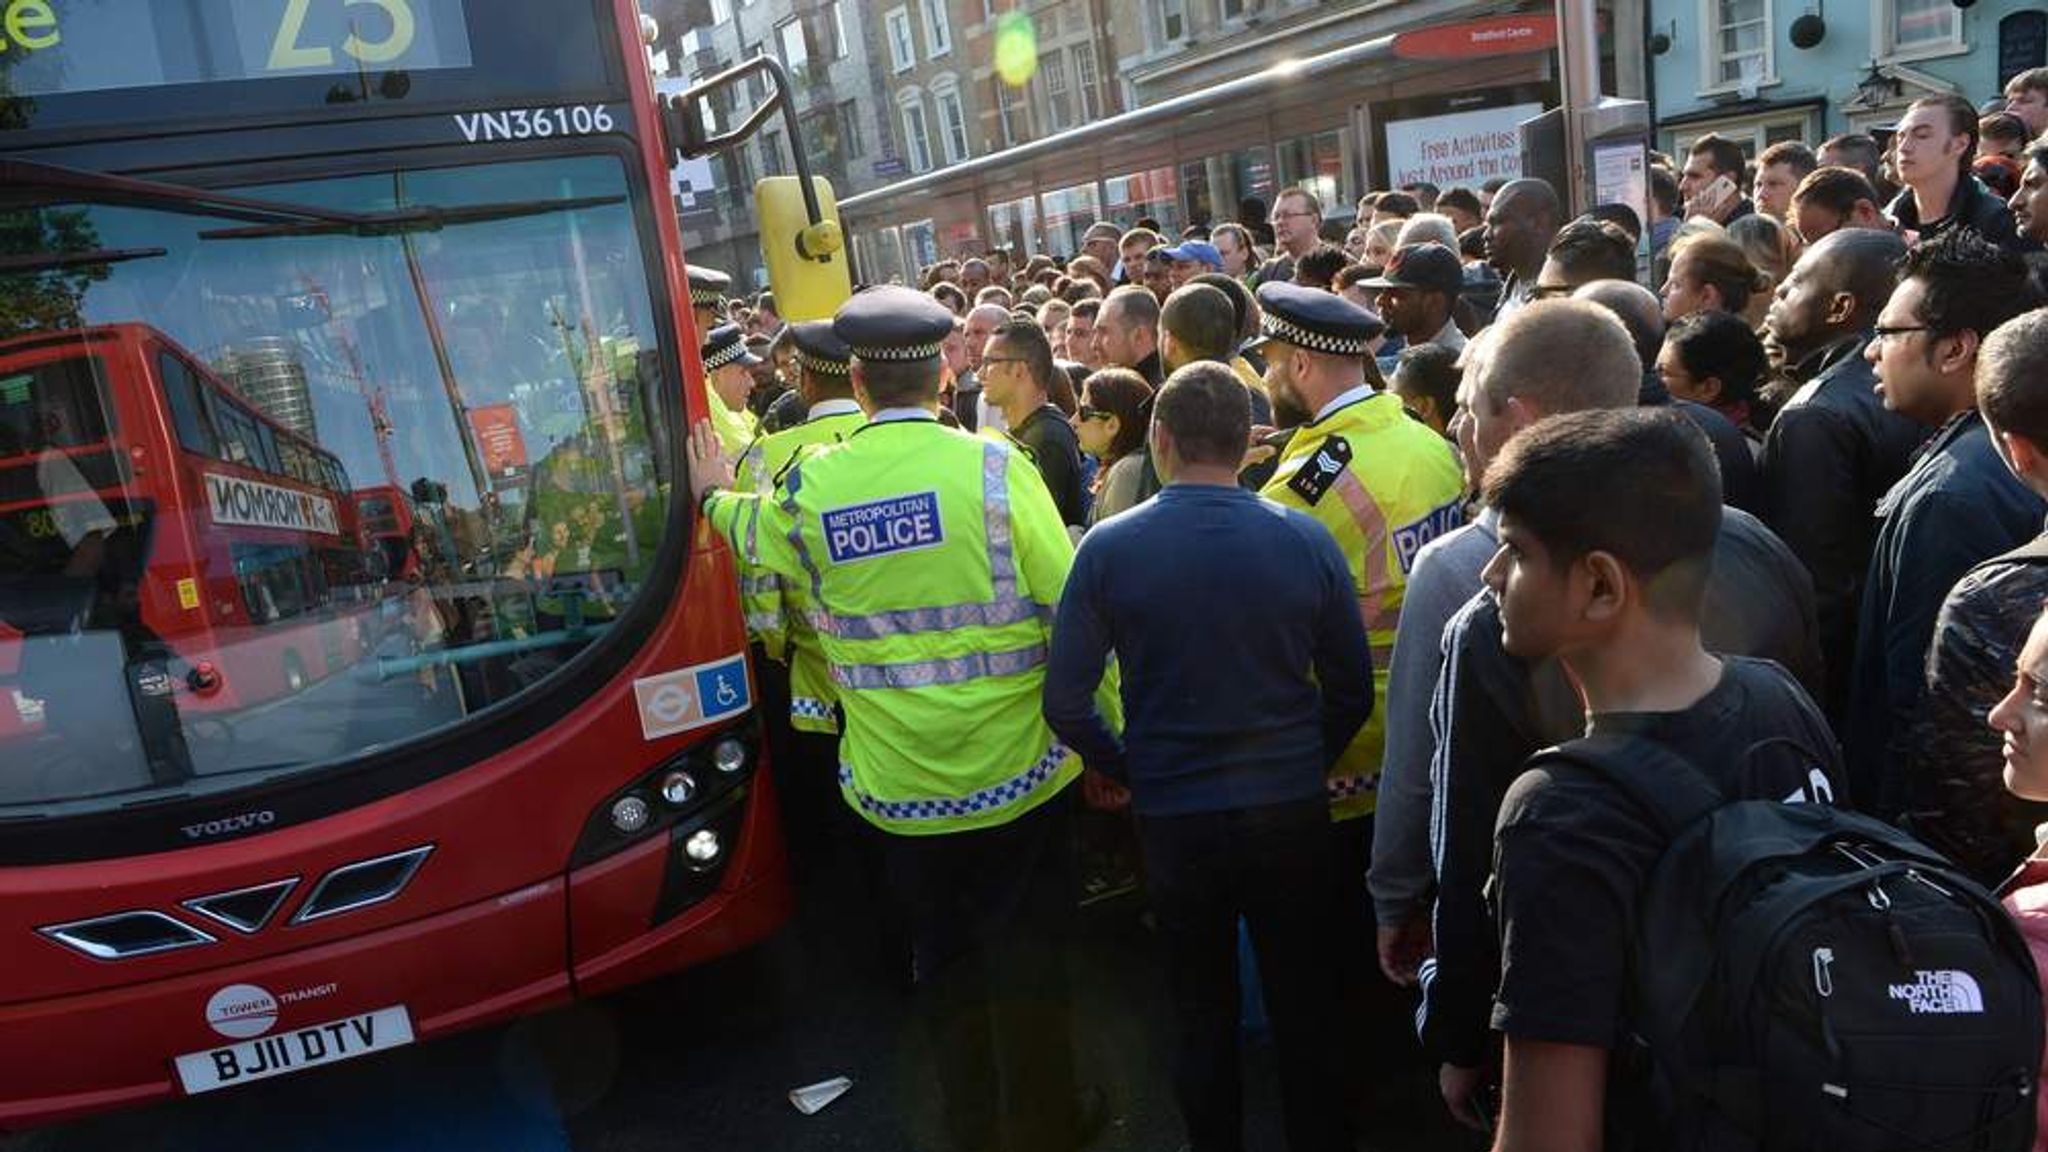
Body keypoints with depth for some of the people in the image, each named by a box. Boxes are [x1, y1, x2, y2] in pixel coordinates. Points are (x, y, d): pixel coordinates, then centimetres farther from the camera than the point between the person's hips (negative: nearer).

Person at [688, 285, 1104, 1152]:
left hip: (899, 785, 2)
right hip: (1017, 768, -2)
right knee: (1024, 949, 14)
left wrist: (716, 496, 42)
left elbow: (752, 530, 20)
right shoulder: (992, 465, -13)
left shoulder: (810, 485, -4)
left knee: (944, 958, 19)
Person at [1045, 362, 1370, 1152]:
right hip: (1293, 811, 1)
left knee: (1202, 1013, 20)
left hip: (1174, 819, 0)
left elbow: (1066, 705, -11)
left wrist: (1128, 767, 6)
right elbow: (1353, 693, -3)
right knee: (1304, 1009, 19)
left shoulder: (1109, 547, -14)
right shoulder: (1307, 540, -11)